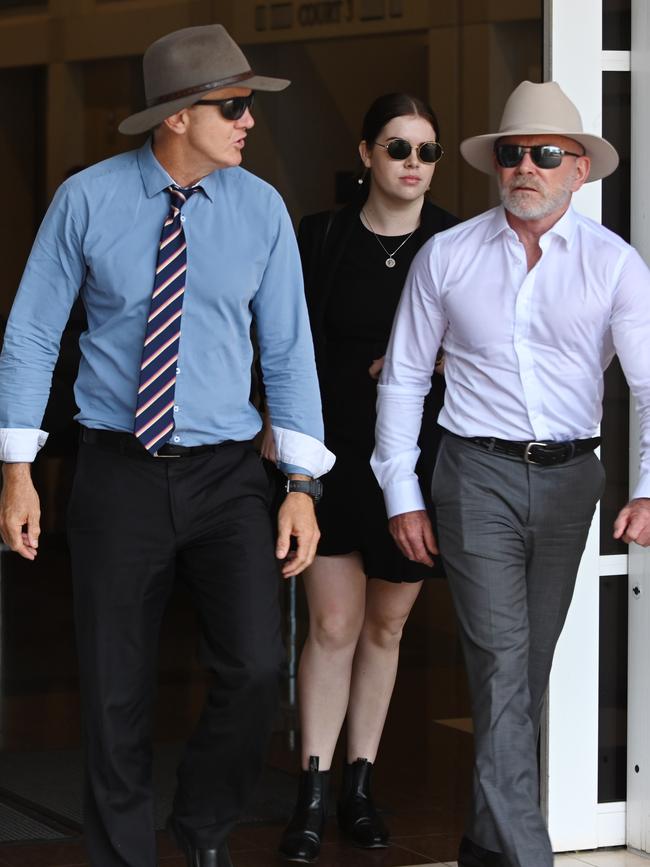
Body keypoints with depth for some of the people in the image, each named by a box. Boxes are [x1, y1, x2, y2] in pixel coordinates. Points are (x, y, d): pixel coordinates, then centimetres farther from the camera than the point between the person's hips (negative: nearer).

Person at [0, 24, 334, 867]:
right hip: (118, 472, -1)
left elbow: (288, 349, 3)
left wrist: (303, 486, -1)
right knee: (115, 693, 6)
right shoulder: (88, 199, -5)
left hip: (226, 475, 1)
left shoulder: (260, 208, -1)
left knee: (255, 668, -13)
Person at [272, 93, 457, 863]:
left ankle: (360, 785, 21)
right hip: (335, 454, -1)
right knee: (333, 625, -6)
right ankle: (312, 795, -1)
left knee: (385, 626, 9)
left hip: (417, 459, 1)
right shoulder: (321, 239, 0)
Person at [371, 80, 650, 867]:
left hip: (568, 478, 2)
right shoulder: (447, 257, 0)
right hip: (479, 476, -2)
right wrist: (401, 497, 3)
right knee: (502, 670, -10)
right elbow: (403, 378, 7)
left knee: (529, 672, 12)